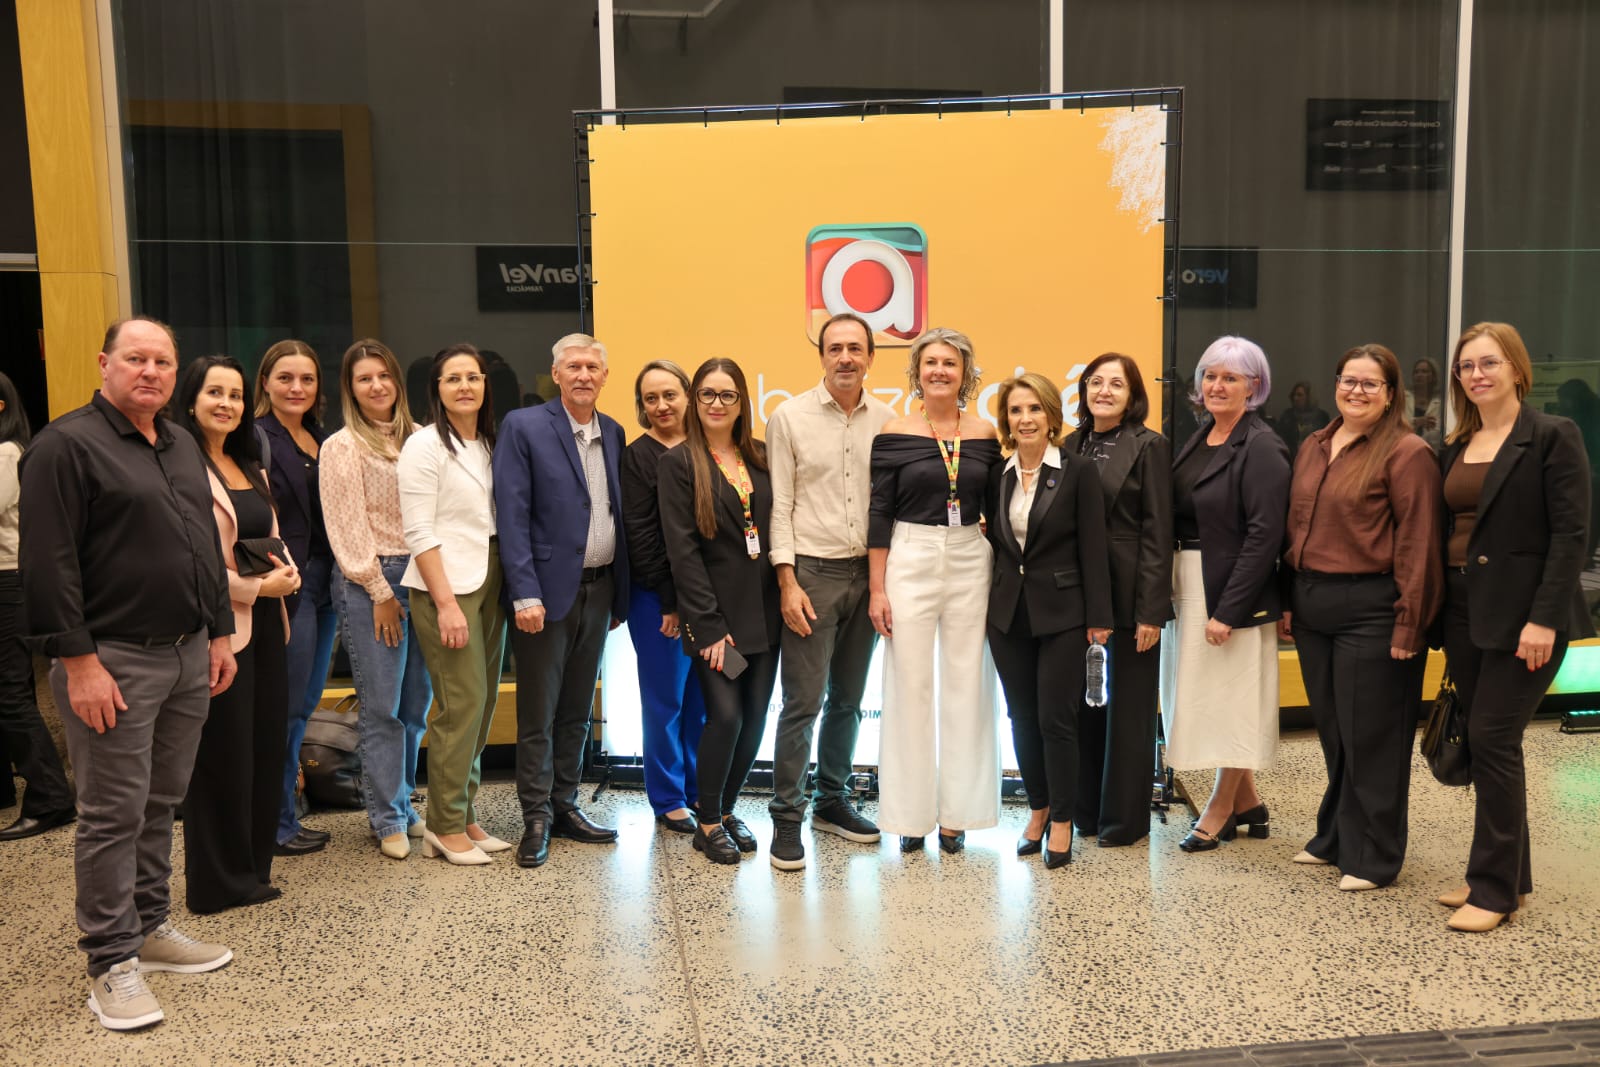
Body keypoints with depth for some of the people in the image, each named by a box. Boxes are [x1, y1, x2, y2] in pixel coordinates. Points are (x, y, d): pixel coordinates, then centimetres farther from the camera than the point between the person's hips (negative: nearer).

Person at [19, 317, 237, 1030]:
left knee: (161, 803, 16)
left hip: (189, 656, 7)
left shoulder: (183, 448, 15)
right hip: (113, 662, -7)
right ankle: (112, 962, 11)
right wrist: (78, 662, -18)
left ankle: (152, 928, 29)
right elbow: (48, 565, -15)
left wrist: (219, 634, 16)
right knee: (113, 814, 0)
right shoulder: (66, 446, -9)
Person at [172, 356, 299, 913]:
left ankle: (253, 870, 25)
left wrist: (289, 574, 1)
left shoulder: (252, 470, 17)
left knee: (265, 748, 12)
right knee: (223, 755, 1)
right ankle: (217, 883, 15)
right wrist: (255, 587, -15)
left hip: (265, 624, 8)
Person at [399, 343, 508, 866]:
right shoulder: (425, 445, -6)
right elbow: (419, 532, -12)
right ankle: (445, 826, 5)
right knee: (462, 703, -7)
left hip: (489, 584, 7)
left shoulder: (488, 444, 14)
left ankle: (465, 816, 19)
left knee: (481, 704, 8)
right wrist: (446, 602, -17)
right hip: (445, 588, -7)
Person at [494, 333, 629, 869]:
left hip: (598, 590, 6)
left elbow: (618, 516, 11)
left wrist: (620, 595, 9)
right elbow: (512, 516, -11)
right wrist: (525, 594, -18)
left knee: (578, 711, 15)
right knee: (538, 714, 3)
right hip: (548, 590, -5)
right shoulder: (524, 427, -6)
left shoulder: (613, 433, 10)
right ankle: (536, 819, 15)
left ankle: (565, 806, 27)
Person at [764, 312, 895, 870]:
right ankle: (786, 818, 8)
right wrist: (787, 582, -11)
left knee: (848, 699, 13)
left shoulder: (885, 420, 5)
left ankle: (832, 801, 28)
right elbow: (779, 505, -5)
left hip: (867, 573, 4)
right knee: (803, 702, -4)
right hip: (812, 571, -4)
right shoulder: (790, 417, -3)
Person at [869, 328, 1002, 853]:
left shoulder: (985, 435, 5)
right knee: (909, 687, 3)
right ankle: (911, 812, 16)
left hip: (971, 565, 2)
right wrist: (876, 589, -6)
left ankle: (957, 811, 19)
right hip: (909, 562, -2)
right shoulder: (894, 434, -2)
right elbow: (879, 514, -2)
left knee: (966, 687, 7)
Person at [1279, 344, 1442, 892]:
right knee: (1331, 730, 16)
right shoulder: (1313, 447, 12)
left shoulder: (1407, 454, -9)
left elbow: (1417, 545, -13)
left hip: (1370, 610, -6)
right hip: (1313, 608, 6)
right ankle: (1335, 837, 31)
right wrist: (1289, 601, 11)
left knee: (1370, 735, 3)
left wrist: (1409, 623, -15)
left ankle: (1373, 856, 17)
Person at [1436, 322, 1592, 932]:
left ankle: (1495, 889, 6)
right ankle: (1509, 875, 23)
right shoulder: (1456, 447, 13)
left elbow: (1571, 533, -12)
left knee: (1493, 740, -6)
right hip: (1465, 612, 7)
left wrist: (1543, 619, -19)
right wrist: (1440, 617, 8)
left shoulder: (1552, 436, -6)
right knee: (1485, 744, 11)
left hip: (1522, 616, -7)